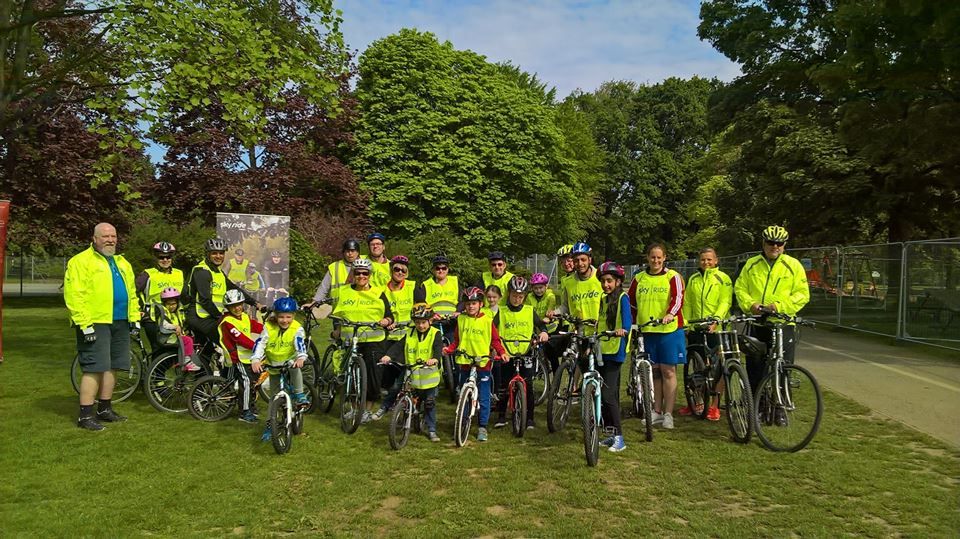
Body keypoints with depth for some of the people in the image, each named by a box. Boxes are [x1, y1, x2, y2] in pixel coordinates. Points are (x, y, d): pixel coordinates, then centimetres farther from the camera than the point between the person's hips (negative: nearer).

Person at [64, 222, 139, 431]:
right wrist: (85, 324, -19)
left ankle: (104, 409, 23)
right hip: (95, 324, -7)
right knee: (94, 369, -8)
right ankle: (85, 416, 0)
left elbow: (131, 293, 23)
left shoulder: (122, 263, 18)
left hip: (120, 323, 7)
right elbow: (74, 296, -14)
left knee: (111, 367, 12)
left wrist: (135, 318, 14)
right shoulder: (81, 262, -6)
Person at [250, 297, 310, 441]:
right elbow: (260, 344, -21)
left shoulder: (297, 328, -16)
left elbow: (300, 344, -30)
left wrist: (301, 357, -50)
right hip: (273, 366, 2)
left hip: (290, 360, -2)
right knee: (273, 396, 6)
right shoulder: (269, 327, -12)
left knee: (295, 367, -39)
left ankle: (299, 394, -23)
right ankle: (270, 424, 19)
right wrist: (255, 360, -37)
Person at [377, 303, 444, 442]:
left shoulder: (435, 334, -6)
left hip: (429, 375, -2)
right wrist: (388, 355, -27)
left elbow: (438, 349, -22)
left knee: (430, 403, 5)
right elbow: (398, 345, -8)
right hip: (410, 373, 2)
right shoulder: (409, 333, 2)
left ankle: (431, 430, 19)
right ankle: (384, 408, 17)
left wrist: (435, 359, -43)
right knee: (395, 388, -11)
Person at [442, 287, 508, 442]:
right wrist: (449, 349, -6)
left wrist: (502, 353, -13)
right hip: (465, 364, 3)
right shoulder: (461, 319, 6)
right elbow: (456, 340, 11)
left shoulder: (487, 321, -2)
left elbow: (495, 340, 2)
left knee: (483, 398, 2)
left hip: (483, 364, -3)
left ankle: (482, 427, 14)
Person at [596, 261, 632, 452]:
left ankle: (619, 438, -4)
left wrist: (623, 330, -40)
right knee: (602, 395, 11)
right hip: (601, 350, 8)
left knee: (608, 395, -12)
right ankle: (611, 434, 22)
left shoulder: (622, 298, -6)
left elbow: (627, 318, -22)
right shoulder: (604, 300, 17)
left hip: (615, 351, -8)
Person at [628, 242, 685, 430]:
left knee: (668, 371, -1)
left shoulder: (673, 277, 0)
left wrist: (669, 314, -30)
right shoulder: (638, 279, 11)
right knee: (654, 372, 9)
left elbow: (678, 298, -13)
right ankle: (657, 412, 18)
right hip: (647, 331, 4)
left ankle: (668, 414, 6)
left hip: (669, 330, -3)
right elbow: (630, 303, 17)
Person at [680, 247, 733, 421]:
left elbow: (725, 302, -10)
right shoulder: (693, 280, 13)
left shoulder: (723, 279, -1)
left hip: (717, 328, -4)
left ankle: (714, 406, 9)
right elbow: (687, 304, 13)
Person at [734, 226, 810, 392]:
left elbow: (803, 294, -3)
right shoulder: (751, 264, 9)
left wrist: (780, 306, -17)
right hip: (756, 324, 2)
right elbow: (740, 288, 9)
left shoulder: (793, 265, 1)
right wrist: (750, 304, -10)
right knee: (755, 369, 8)